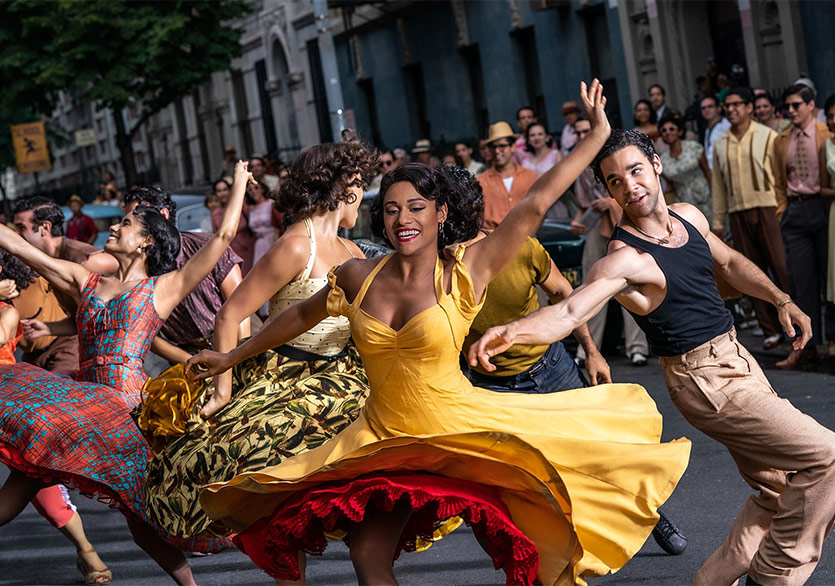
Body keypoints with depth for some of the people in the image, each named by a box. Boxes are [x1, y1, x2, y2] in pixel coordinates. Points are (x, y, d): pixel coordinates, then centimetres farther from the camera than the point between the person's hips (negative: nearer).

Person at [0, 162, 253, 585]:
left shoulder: (163, 288, 9)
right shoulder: (86, 283, 20)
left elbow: (222, 237, 6)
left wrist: (240, 183, 15)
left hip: (126, 403, -5)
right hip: (81, 400, 5)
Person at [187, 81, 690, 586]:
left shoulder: (463, 273, -10)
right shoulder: (358, 277, 0)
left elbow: (536, 204, -13)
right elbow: (301, 316, 17)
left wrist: (598, 135, -13)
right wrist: (231, 357, 26)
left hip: (460, 430, -3)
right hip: (383, 440, 3)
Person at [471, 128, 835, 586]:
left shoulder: (689, 217, 4)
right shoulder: (625, 258, -21)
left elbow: (731, 263, 23)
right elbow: (569, 310, -36)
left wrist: (781, 300, 15)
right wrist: (512, 331, -53)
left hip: (737, 359, 8)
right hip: (704, 379, -8)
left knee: (778, 489, 14)